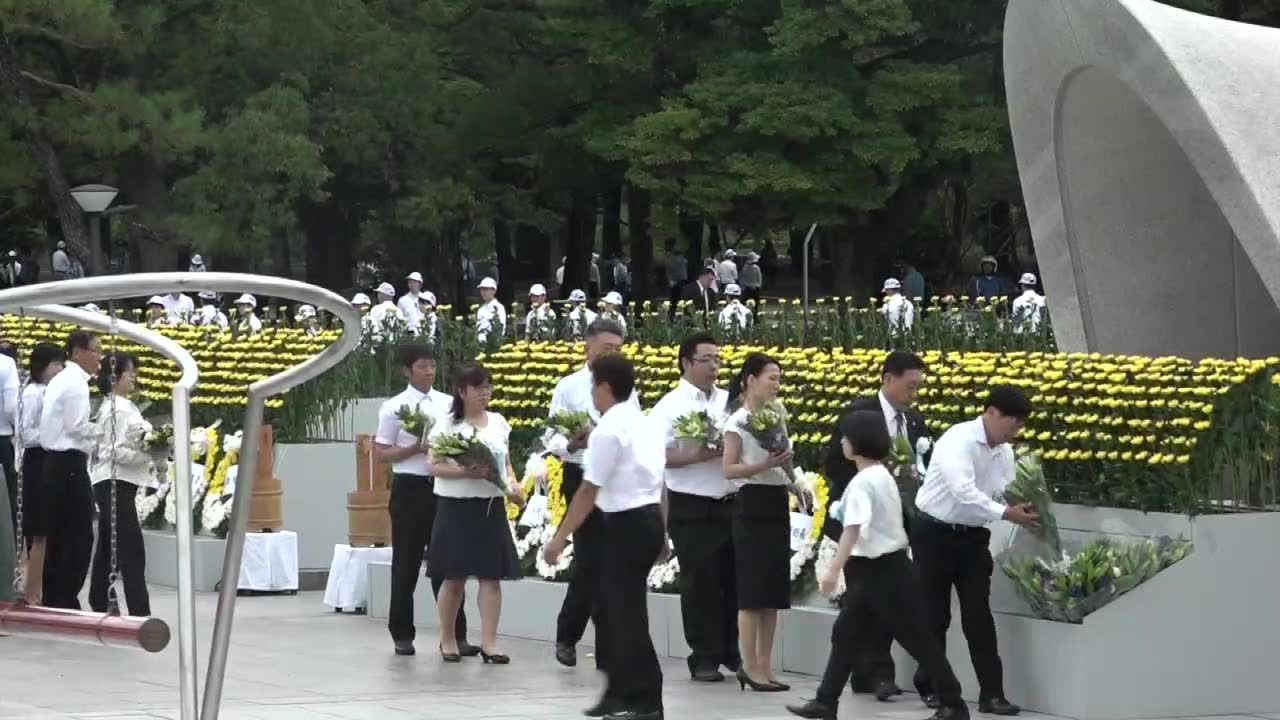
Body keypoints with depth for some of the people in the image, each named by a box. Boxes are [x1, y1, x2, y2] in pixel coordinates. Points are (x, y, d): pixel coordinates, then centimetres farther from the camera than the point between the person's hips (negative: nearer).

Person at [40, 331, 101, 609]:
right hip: (70, 463, -10)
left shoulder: (59, 380, 18)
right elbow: (76, 426, -19)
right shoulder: (76, 382, -12)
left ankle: (52, 600, 13)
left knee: (58, 534, 11)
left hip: (54, 461, 10)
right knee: (80, 536, -7)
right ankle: (67, 601, -7)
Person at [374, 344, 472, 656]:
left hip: (443, 487, 3)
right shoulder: (394, 408, -3)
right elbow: (381, 454, -4)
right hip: (410, 489, -3)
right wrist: (416, 448, -16)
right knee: (406, 564, 5)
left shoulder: (448, 404, 6)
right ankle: (402, 635, 15)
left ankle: (455, 635, 9)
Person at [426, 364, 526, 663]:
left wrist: (513, 485, -2)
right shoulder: (447, 424, -4)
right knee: (454, 576, 2)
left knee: (491, 575, -2)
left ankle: (489, 642, -1)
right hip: (456, 506, -4)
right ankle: (447, 639, 16)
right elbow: (436, 466, -7)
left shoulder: (499, 422, 10)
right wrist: (464, 472, -23)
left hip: (491, 506, 4)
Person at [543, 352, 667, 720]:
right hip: (649, 519, 9)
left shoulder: (608, 429, -13)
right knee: (614, 606, 16)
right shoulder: (647, 424, 15)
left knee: (627, 612, -3)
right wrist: (660, 535, 27)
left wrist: (560, 538, -12)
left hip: (625, 524, -9)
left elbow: (589, 491, -15)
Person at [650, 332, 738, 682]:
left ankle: (734, 653, 22)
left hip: (732, 503, 5)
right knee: (700, 584, 1)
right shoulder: (671, 405, -5)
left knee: (736, 579, 9)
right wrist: (698, 456, -20)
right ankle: (704, 659, 9)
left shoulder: (731, 402, 10)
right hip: (692, 508, -5)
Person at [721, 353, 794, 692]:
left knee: (774, 589, 7)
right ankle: (751, 667, -1)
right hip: (752, 504, -8)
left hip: (777, 503, 8)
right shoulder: (739, 420, -9)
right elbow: (729, 469, -15)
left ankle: (765, 666, 11)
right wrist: (766, 464, -25)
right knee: (753, 588, -5)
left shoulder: (775, 413, 12)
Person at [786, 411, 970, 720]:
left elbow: (853, 529, -29)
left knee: (916, 638, -3)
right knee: (844, 633, 10)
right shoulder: (882, 475, 11)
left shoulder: (862, 481, -18)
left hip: (881, 570, -10)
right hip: (885, 566, 10)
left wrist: (833, 569, -35)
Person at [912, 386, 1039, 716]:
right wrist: (1006, 513, -34)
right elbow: (964, 491, -32)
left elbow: (1007, 493, 5)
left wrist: (1025, 512, -15)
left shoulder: (1004, 452, 2)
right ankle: (930, 686, 20)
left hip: (973, 537, 6)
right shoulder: (958, 440, -21)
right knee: (935, 612, 5)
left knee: (978, 613, 1)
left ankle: (991, 693, 0)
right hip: (935, 534, -6)